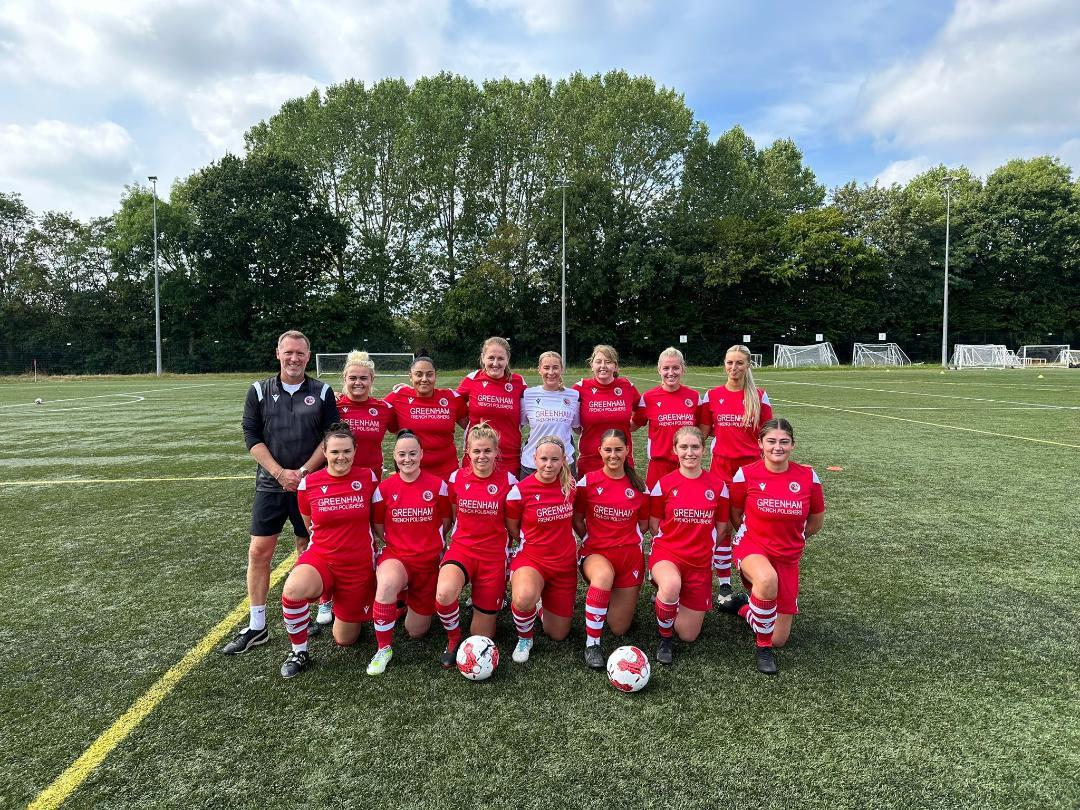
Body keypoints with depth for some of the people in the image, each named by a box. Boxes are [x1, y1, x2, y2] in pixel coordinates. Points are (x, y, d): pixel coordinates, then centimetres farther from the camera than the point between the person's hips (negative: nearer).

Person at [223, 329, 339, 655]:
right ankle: (256, 627, 12)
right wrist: (279, 473, -12)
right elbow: (252, 436, -2)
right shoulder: (259, 391, 3)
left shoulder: (322, 392, 1)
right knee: (259, 551, 1)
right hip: (270, 484, 1)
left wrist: (304, 472, -12)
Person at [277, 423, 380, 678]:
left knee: (345, 640, 8)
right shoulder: (309, 483, -8)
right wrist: (332, 540, 10)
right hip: (321, 558, 0)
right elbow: (309, 525, 9)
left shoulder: (368, 477, -9)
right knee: (292, 590, -35)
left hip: (359, 565, 0)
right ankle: (299, 652, -9)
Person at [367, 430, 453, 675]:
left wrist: (429, 542, 8)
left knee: (416, 632, 7)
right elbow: (377, 526, 7)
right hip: (395, 556, -1)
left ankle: (411, 597, 40)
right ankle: (383, 648, -17)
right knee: (386, 584, -39)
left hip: (429, 561, 1)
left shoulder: (437, 485, -7)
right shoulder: (385, 487, -6)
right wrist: (396, 543, 0)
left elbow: (445, 522, 7)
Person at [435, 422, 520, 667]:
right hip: (462, 548, 1)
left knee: (482, 637, 3)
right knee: (444, 593, -35)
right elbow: (453, 516, 10)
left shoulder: (507, 481, -6)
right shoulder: (457, 477, -2)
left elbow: (512, 526, 4)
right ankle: (453, 639, -3)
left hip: (494, 554, 0)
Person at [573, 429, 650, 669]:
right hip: (595, 553, -2)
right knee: (604, 575, -41)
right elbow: (577, 519, 4)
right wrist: (592, 541, -2)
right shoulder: (588, 482, -6)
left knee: (619, 629, 3)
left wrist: (625, 540, 4)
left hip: (630, 555, 2)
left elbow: (643, 523, 12)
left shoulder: (638, 486, 0)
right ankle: (592, 644, -23)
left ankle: (622, 597, 38)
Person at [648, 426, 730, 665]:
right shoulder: (664, 484, -6)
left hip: (700, 562, 2)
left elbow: (721, 526, 9)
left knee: (689, 635, 4)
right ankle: (665, 638, -9)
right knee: (671, 585, -40)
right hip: (666, 554, -2)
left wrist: (704, 548, 8)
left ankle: (666, 598, 34)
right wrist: (672, 545, -2)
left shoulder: (718, 485, -2)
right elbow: (654, 524, 3)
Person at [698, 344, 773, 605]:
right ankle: (724, 585, 13)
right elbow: (703, 432, 10)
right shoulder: (712, 396, 3)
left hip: (751, 466, -1)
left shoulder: (759, 396, 2)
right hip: (721, 466, 1)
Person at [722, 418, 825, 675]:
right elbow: (735, 514, 5)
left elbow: (817, 520, 10)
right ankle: (763, 646, -15)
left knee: (779, 639, 5)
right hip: (752, 549, -3)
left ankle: (743, 606, 36)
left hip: (788, 558, 3)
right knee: (767, 578, -41)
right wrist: (753, 534, 9)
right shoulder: (746, 474, -12)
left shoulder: (808, 477, -7)